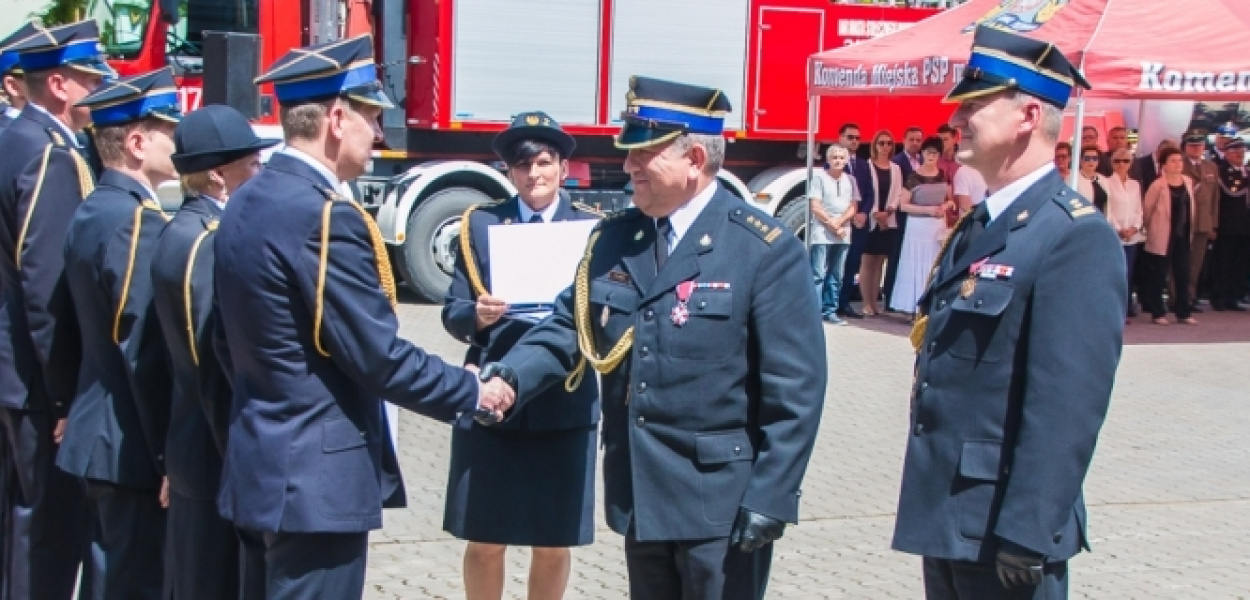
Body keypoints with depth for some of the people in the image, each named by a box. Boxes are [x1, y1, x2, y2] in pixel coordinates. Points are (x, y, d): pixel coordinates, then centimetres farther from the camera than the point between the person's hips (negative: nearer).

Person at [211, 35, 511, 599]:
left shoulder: (244, 203, 8)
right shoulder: (325, 217, -21)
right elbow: (379, 357, -19)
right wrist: (472, 393, -6)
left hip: (264, 460, 10)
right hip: (318, 475, -10)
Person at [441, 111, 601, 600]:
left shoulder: (592, 228, 5)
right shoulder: (481, 224, 5)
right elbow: (453, 314, 1)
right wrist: (477, 315, -20)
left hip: (566, 403, 0)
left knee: (555, 542, 9)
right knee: (484, 540, 6)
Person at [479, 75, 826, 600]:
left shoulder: (766, 251, -12)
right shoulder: (613, 239, 6)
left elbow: (794, 389, -14)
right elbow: (569, 327, 8)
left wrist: (768, 499, -17)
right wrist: (509, 378, -12)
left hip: (720, 500, -6)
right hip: (640, 494, 6)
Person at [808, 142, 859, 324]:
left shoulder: (850, 180, 10)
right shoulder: (819, 177, -1)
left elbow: (853, 208, 6)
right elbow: (815, 207, -5)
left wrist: (839, 222, -9)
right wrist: (831, 224, -9)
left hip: (844, 235, 4)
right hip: (822, 234, -4)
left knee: (836, 276, 7)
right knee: (818, 275, -8)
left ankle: (830, 311, 12)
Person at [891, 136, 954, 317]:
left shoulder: (943, 175, 7)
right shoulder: (914, 177, -7)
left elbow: (950, 199, 18)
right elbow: (903, 205, -9)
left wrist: (945, 206, -5)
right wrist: (927, 209, -17)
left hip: (939, 226, 5)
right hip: (919, 226, -4)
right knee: (918, 266, -3)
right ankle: (916, 307, 2)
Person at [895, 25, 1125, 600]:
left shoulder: (1076, 236, -17)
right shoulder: (976, 227, 12)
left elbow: (1068, 406, -23)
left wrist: (1027, 537, -24)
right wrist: (928, 500, 15)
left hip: (1002, 527, -8)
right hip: (945, 515, 9)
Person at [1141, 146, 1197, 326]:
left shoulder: (1188, 182, 6)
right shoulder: (1158, 185, -11)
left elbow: (1188, 208, 14)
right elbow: (1146, 209, -5)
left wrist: (1189, 231, 14)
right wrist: (1152, 227, 6)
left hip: (1183, 236, 5)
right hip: (1163, 237, -5)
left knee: (1183, 275, 7)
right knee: (1159, 277, 2)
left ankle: (1183, 313, 14)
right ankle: (1158, 313, 9)